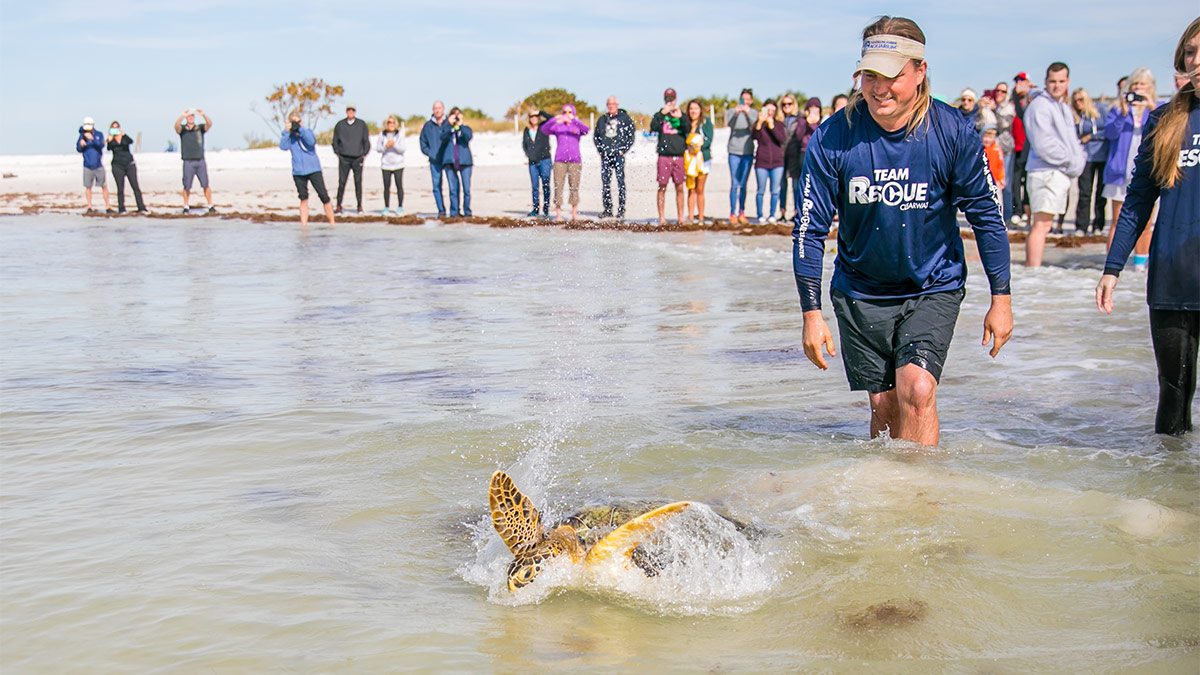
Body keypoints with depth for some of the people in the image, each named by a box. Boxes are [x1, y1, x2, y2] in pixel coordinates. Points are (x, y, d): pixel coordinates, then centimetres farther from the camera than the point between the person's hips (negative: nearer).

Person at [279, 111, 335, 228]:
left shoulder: (307, 131, 2)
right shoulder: (289, 136, 5)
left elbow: (311, 142, -17)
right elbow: (283, 146, -12)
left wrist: (301, 129, -19)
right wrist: (287, 131, -15)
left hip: (313, 169, -2)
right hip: (298, 171, 2)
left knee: (324, 196, -6)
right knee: (303, 199, 4)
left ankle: (332, 223, 1)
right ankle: (304, 224, 9)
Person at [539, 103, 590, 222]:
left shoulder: (577, 126, 8)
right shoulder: (557, 127, 9)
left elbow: (586, 130, -13)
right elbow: (544, 130, -7)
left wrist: (574, 120, -29)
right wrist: (554, 121, -26)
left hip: (575, 160, 0)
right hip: (560, 160, 0)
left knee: (574, 187, 1)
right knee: (558, 186, -7)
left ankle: (574, 214, 8)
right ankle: (558, 214, -6)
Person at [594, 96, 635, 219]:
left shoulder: (624, 118, 4)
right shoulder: (602, 119, 15)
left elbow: (631, 135, 3)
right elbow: (596, 136, 19)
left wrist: (623, 150, -5)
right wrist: (600, 149, 6)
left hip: (618, 155, -4)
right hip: (605, 155, 4)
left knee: (620, 181, -6)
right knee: (605, 182, 3)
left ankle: (621, 209, -3)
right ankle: (607, 209, 9)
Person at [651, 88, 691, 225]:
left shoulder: (681, 115, 13)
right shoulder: (660, 115, 7)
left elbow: (688, 129, -4)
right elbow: (653, 127, -11)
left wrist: (680, 117, -20)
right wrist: (662, 113, -21)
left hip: (679, 156, 2)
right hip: (664, 156, -2)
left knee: (679, 187, 3)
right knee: (662, 187, -2)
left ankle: (681, 217, 9)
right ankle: (661, 217, 0)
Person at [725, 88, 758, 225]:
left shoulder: (754, 113, 6)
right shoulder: (732, 112, 4)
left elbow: (756, 128, -11)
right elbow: (729, 124, -13)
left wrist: (748, 113, -26)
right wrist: (736, 113, -31)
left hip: (748, 152, 1)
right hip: (734, 152, -1)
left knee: (743, 184, 4)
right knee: (734, 184, -5)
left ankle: (741, 212, 12)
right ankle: (733, 213, -2)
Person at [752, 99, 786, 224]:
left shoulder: (779, 124, 8)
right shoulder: (759, 124, 3)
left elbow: (783, 140, -7)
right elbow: (755, 137, -15)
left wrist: (772, 126, -13)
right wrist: (760, 122, -25)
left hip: (777, 162, 2)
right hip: (761, 162, -2)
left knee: (775, 191, 3)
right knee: (760, 190, 1)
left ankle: (772, 215, 13)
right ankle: (760, 216, 9)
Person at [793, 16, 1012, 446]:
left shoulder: (952, 133, -14)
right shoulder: (832, 137, -14)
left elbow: (986, 215, -3)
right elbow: (810, 229, -8)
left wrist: (1000, 299, -3)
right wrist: (812, 313, -10)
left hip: (933, 289, -1)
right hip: (860, 292, 1)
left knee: (917, 390, -19)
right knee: (883, 407, 6)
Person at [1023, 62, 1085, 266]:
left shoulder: (1064, 107, 20)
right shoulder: (1040, 106, -10)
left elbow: (1071, 140, 26)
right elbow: (1043, 145, -18)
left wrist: (1080, 158, 5)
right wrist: (1071, 162, -14)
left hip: (1061, 173, 9)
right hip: (1046, 171, -9)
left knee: (1043, 225, 12)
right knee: (1041, 224, -12)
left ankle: (1029, 267, 18)